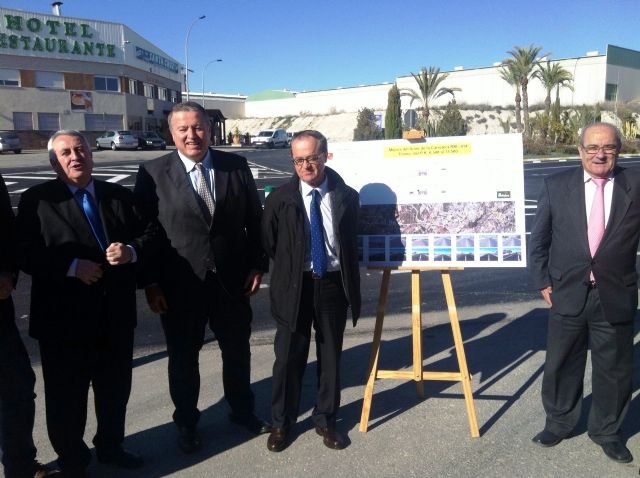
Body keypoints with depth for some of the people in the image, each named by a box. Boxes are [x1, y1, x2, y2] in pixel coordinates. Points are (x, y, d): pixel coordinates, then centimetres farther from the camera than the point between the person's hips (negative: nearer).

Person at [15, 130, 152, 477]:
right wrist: (72, 266, -22)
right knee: (66, 397, 11)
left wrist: (131, 250, -14)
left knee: (116, 389, 19)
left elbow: (147, 235, 8)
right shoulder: (36, 200, -4)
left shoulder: (119, 196, 8)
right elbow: (25, 255, -11)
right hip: (64, 317, -4)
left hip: (116, 314, 4)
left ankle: (110, 446, 42)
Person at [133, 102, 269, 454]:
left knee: (237, 349, 19)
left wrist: (258, 266, 1)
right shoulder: (153, 173, -7)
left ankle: (242, 410, 42)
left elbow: (254, 220, 4)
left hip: (232, 280, 2)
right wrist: (151, 283, -8)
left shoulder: (236, 166, -1)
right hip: (180, 285, -2)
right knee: (183, 356, 15)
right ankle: (186, 421, 36)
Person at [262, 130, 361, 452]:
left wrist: (350, 282, 10)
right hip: (295, 285, -1)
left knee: (330, 356, 12)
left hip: (333, 284, 1)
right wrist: (288, 269, 8)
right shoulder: (279, 199, -5)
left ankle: (325, 420, 30)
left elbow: (352, 243, 10)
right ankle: (281, 423, 27)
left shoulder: (347, 197, -1)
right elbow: (269, 243, 6)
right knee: (289, 357, 8)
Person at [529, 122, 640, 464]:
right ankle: (559, 423, 36)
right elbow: (539, 240, 4)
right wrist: (543, 282, 1)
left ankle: (606, 431, 35)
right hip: (567, 294, 0)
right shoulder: (556, 186, -1)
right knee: (561, 365, 14)